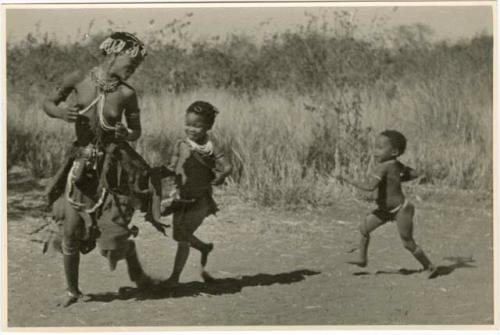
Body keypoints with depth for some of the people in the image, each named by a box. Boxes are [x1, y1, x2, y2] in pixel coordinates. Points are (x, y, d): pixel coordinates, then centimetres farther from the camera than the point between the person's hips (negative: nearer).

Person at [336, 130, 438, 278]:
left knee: (408, 244, 3)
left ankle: (429, 266, 21)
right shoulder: (397, 165, -1)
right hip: (386, 210, 9)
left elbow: (370, 187, -37)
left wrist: (347, 180, -29)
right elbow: (416, 174, 9)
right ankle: (362, 259, 13)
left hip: (401, 210, -9)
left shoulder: (383, 167, -26)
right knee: (364, 228, 3)